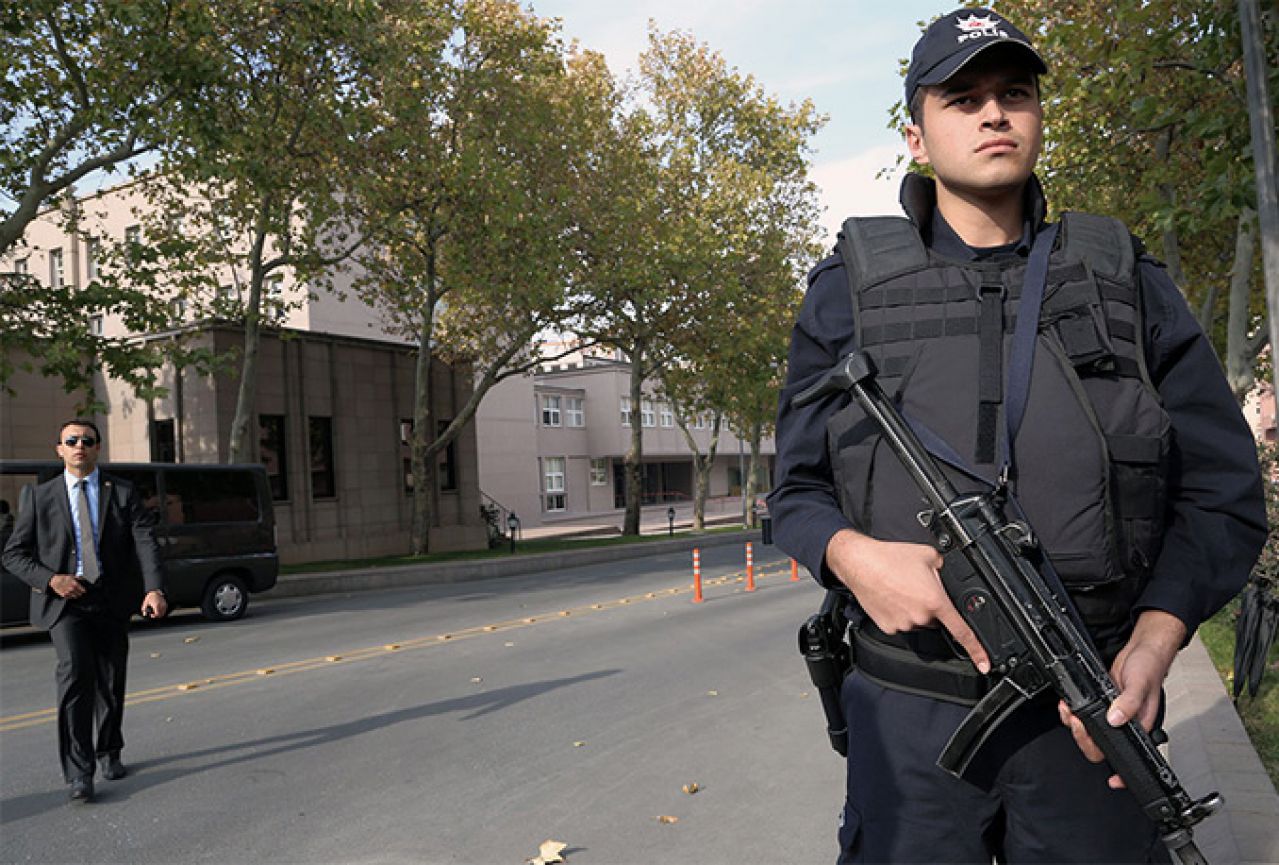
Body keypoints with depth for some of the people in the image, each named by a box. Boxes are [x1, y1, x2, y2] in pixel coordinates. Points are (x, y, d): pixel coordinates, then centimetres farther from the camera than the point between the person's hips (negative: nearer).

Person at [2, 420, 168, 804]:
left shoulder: (123, 493, 2)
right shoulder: (40, 497, 5)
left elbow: (145, 543, -9)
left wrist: (154, 589, -25)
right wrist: (50, 579, -12)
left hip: (111, 601, 2)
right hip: (64, 601, -1)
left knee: (111, 681, 11)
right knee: (75, 671, -21)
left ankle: (108, 752, 35)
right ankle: (78, 772, -15)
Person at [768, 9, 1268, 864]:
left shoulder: (1127, 281, 5)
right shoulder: (850, 288, 2)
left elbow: (1223, 493, 5)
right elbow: (797, 488, 5)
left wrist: (1155, 640, -12)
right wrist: (853, 555, -17)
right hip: (908, 717, -1)